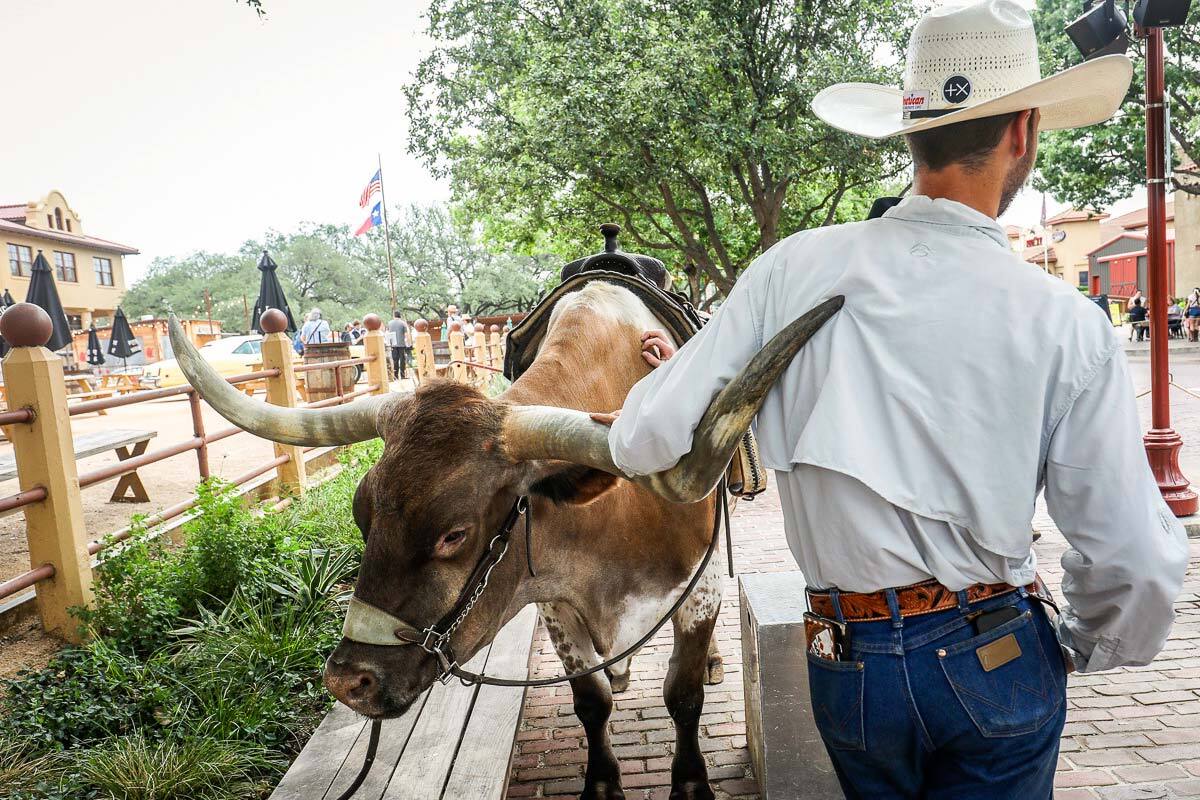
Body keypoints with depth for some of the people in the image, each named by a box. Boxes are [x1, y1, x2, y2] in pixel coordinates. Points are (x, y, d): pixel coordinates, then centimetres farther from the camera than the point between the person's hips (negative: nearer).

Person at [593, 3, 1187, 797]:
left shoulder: (792, 269, -11)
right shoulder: (1067, 325, -13)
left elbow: (650, 439, -10)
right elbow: (1139, 561, -9)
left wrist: (631, 422, 14)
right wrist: (1082, 650, 12)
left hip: (848, 667, 2)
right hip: (999, 670, -2)